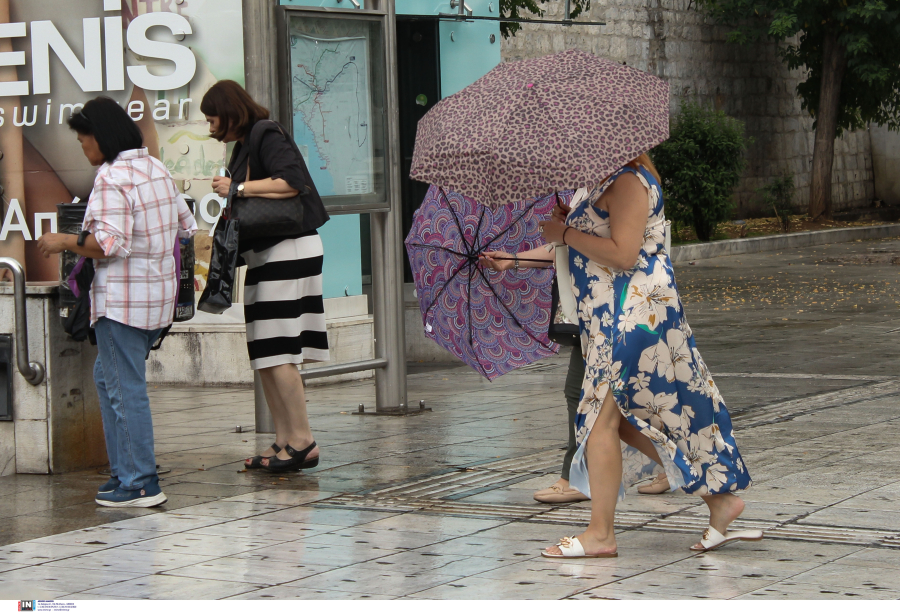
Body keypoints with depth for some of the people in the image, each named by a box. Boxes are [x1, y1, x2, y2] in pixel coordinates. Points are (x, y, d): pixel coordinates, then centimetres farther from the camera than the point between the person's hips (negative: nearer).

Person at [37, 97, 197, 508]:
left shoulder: (111, 179, -16)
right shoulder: (156, 169, 11)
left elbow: (110, 245, -23)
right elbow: (186, 227, 16)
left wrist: (65, 241, -11)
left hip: (122, 299, -10)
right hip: (158, 293, 10)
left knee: (126, 389, -4)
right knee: (108, 376, 20)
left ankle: (140, 485, -1)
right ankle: (124, 470, 21)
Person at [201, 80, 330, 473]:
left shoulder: (267, 136, -9)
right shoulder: (244, 145, 19)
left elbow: (291, 182, -23)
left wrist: (238, 188, -17)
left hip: (288, 251, -10)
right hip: (265, 255, 10)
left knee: (276, 351, -12)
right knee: (262, 354, 6)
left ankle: (302, 441, -9)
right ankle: (283, 441, 8)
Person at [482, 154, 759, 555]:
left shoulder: (628, 181, -12)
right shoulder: (605, 183, 20)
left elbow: (623, 255, -21)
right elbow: (574, 249, 26)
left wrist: (566, 233, -13)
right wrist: (511, 260, 23)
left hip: (633, 312, -11)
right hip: (612, 317, 11)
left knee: (602, 416, -9)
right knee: (625, 418, 9)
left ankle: (599, 534, -4)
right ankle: (718, 497, 12)